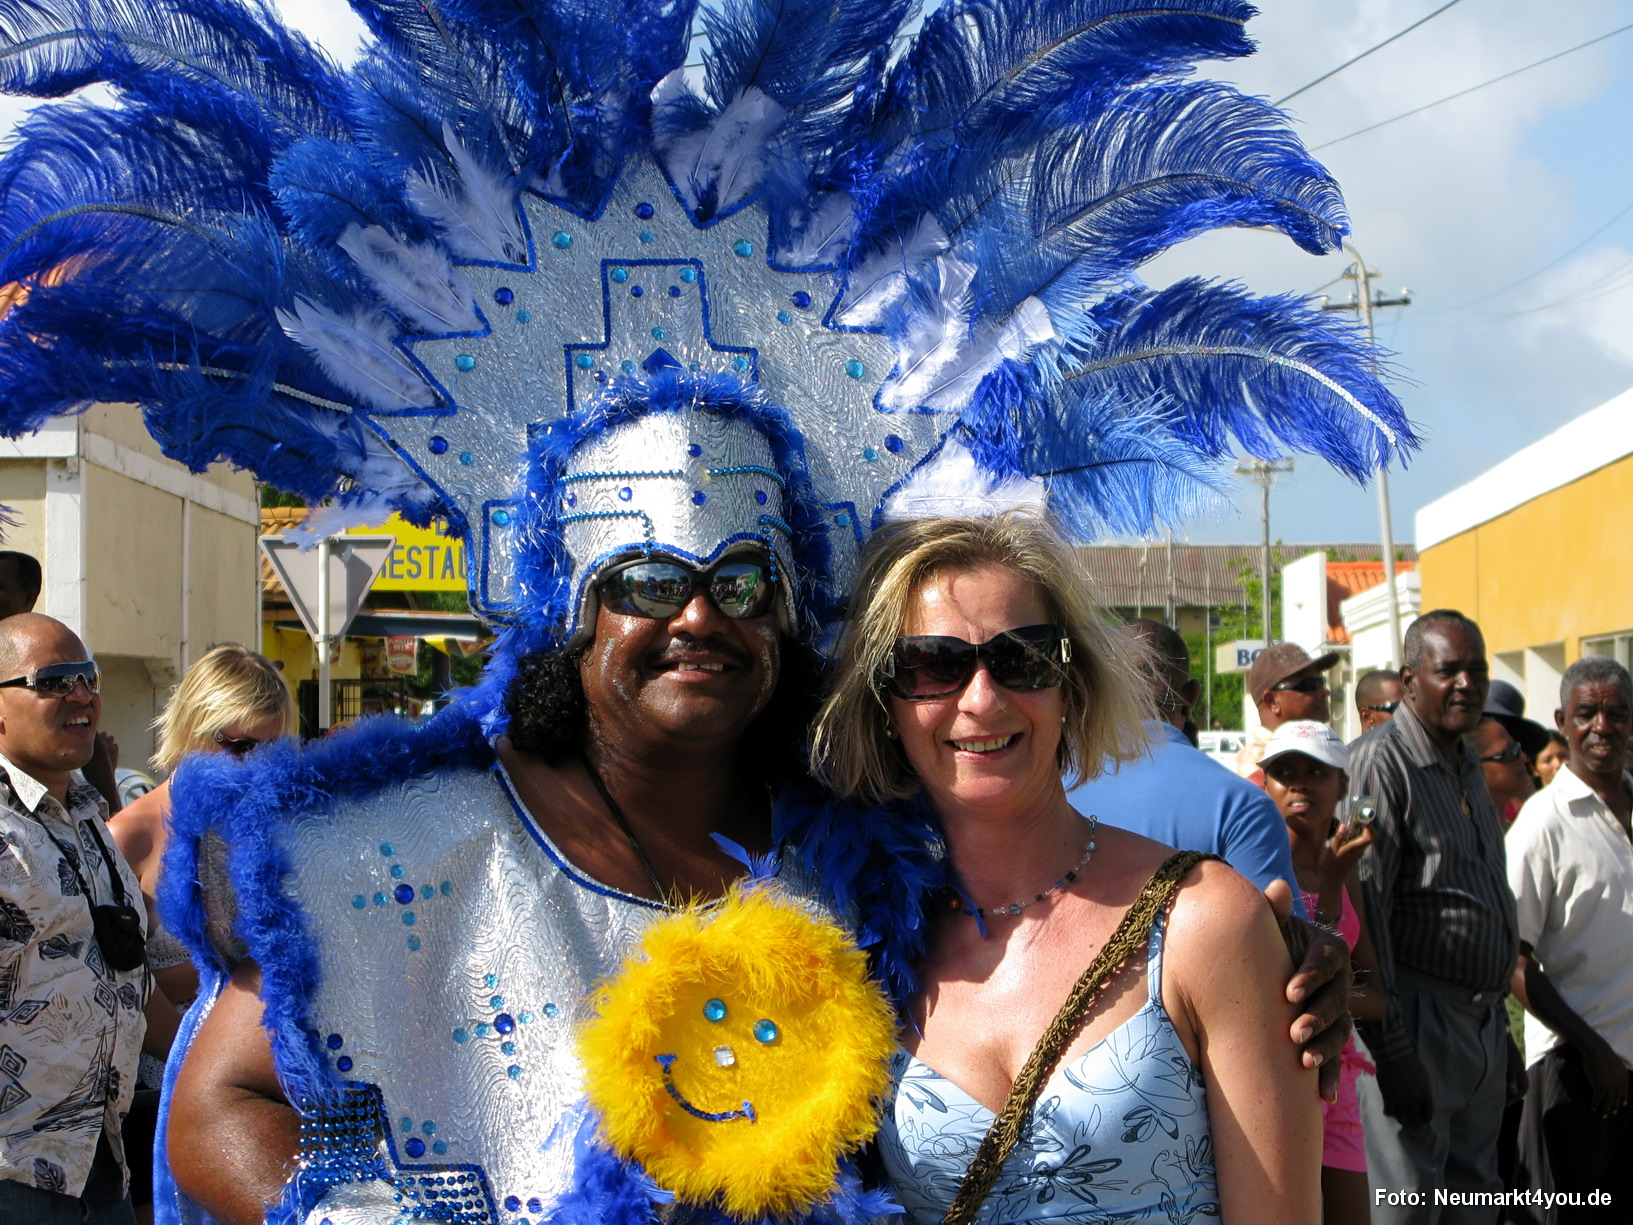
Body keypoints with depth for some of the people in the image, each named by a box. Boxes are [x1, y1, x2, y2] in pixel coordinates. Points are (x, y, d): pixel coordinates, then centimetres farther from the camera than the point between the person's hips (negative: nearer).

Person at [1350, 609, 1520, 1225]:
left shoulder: (1469, 767, 16)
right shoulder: (1381, 763, -12)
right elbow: (1363, 910, -17)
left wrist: (1500, 1030, 20)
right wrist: (1392, 1051, -20)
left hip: (1481, 1024, 9)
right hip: (1418, 1022, -9)